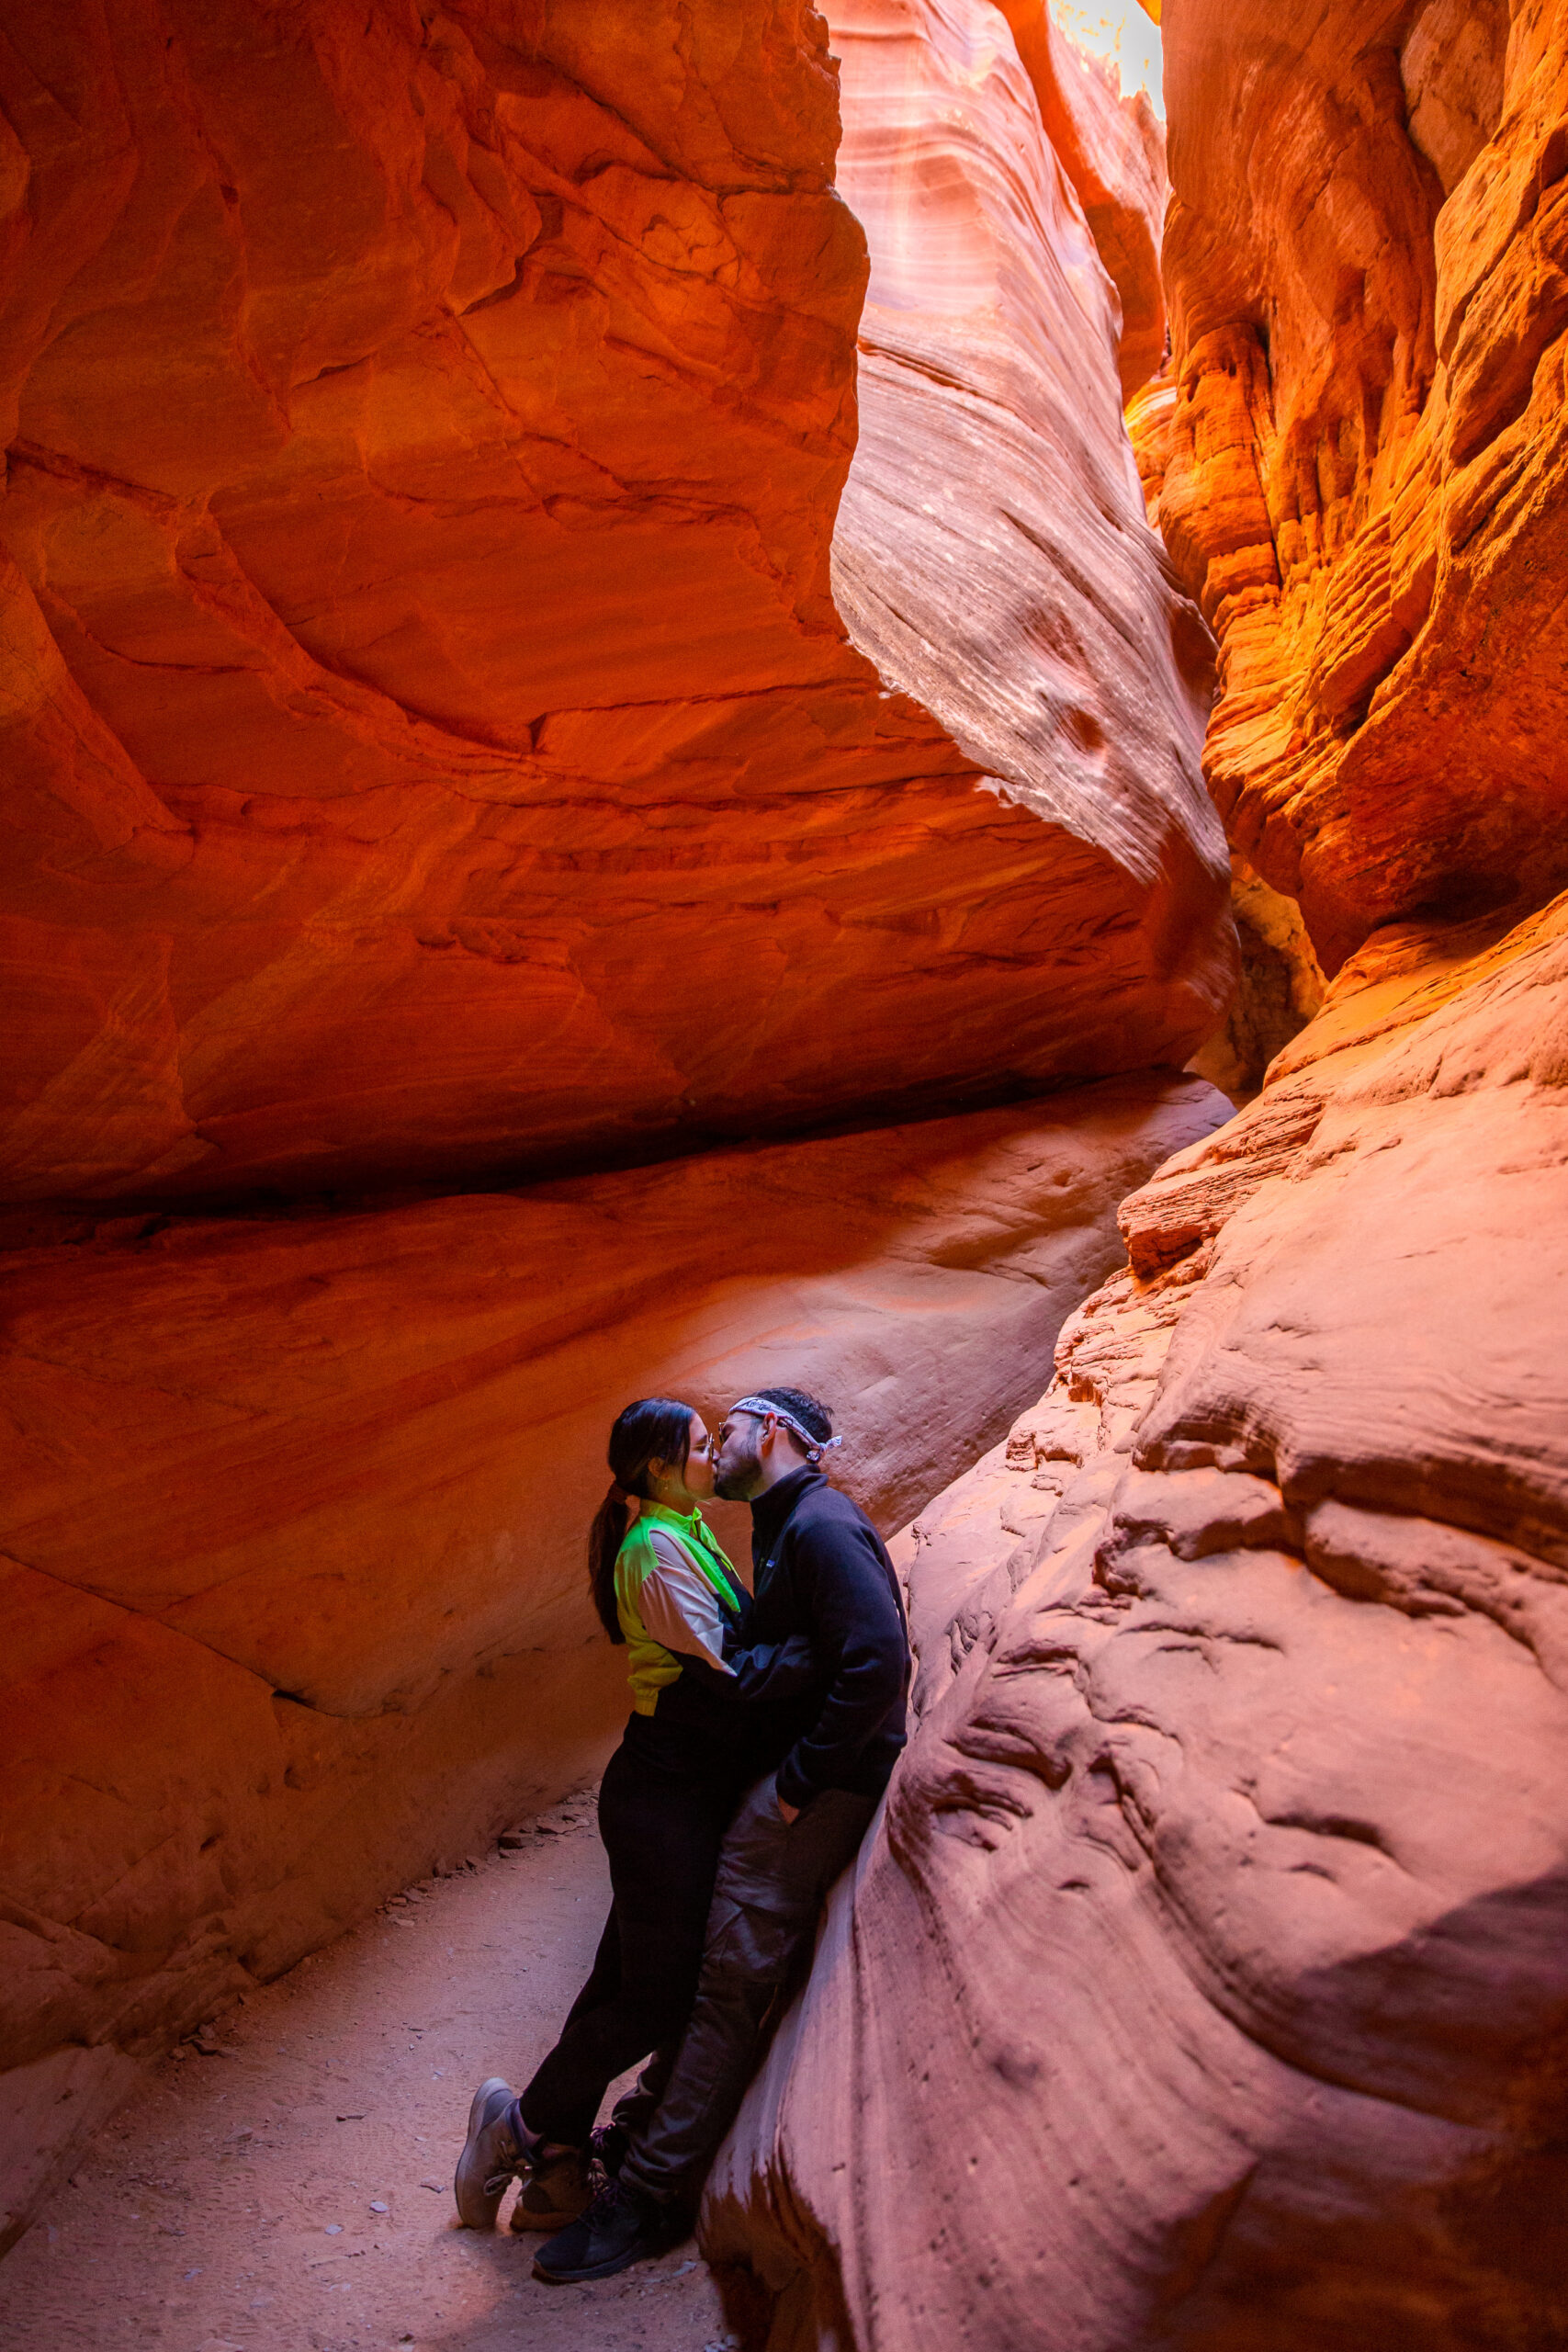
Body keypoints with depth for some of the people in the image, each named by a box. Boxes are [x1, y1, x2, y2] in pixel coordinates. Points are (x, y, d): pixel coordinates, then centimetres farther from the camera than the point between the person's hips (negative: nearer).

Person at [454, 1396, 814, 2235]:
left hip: (680, 1794, 10)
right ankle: (525, 2124, 19)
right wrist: (824, 1649, -17)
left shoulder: (684, 1538, 15)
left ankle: (554, 2177, 26)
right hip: (666, 1797, -10)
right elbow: (724, 1677, -22)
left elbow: (745, 1629, 14)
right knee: (655, 2000, 1)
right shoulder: (657, 1549, -18)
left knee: (620, 1988, 15)